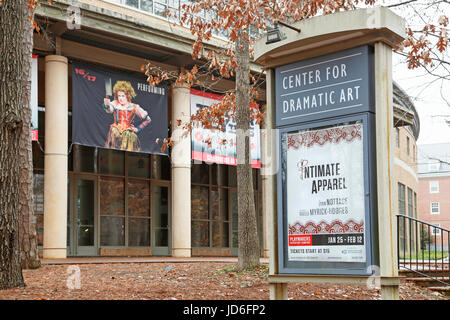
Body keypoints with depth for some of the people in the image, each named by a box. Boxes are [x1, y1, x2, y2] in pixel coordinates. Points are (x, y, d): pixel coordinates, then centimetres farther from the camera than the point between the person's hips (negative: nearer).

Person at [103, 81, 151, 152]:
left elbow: (147, 119, 10)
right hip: (115, 135, 1)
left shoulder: (134, 107, 3)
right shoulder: (115, 104, 4)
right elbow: (109, 109, -20)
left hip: (129, 136, -1)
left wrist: (138, 128, 5)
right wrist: (106, 105, -42)